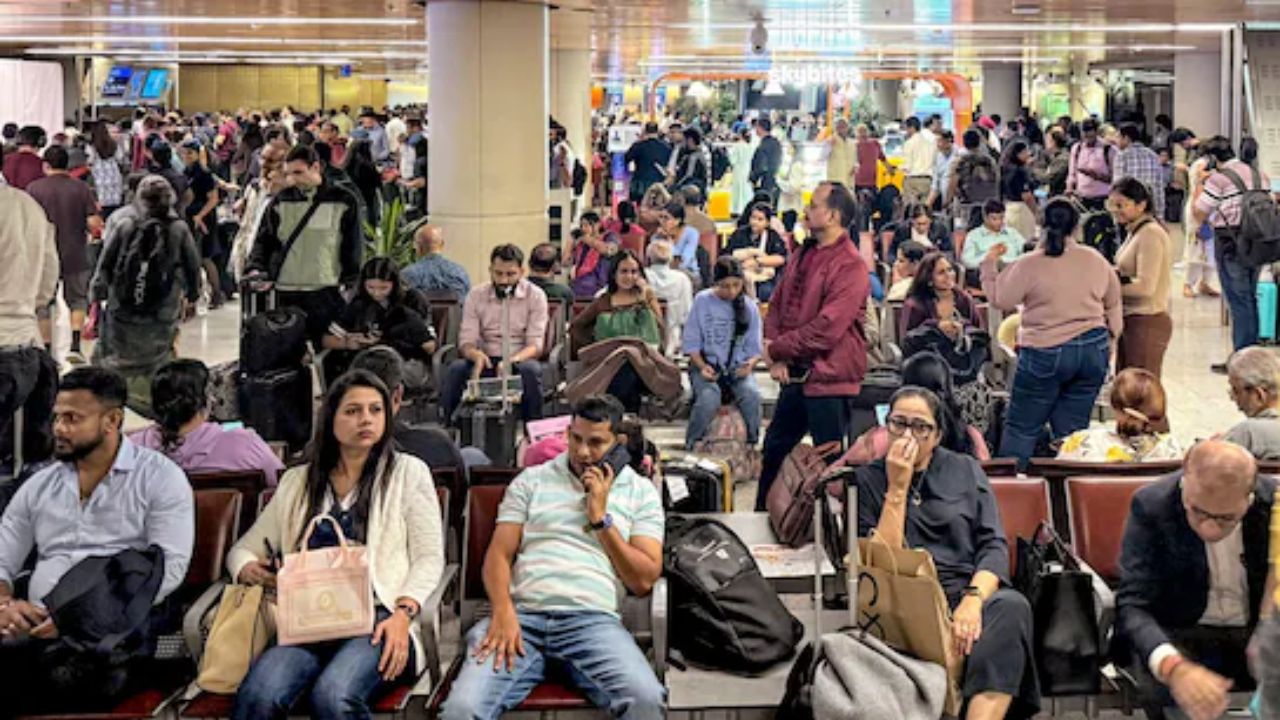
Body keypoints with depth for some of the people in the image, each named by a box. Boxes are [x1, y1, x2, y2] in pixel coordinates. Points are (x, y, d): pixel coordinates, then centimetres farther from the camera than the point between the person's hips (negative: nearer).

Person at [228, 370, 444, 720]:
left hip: (378, 617, -2)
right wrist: (247, 570, 2)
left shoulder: (408, 472, 14)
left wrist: (403, 613, -12)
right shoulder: (297, 482, 23)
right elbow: (243, 548, 27)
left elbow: (429, 558, 6)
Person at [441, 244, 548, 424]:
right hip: (485, 361, 2)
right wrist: (476, 355, -28)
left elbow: (535, 345, -8)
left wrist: (512, 361, -31)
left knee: (531, 369, -36)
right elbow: (466, 342, -2)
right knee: (456, 368, -29)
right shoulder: (476, 295, 3)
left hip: (519, 361, -2)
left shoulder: (535, 296, -2)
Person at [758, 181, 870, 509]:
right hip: (795, 373, 9)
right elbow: (776, 304, 13)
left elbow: (826, 329, -23)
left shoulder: (850, 267, -17)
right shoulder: (804, 255, 11)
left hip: (828, 380, -9)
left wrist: (777, 349, -13)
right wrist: (775, 357, -2)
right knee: (775, 448, 20)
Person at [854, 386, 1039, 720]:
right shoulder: (868, 479, 11)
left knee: (1011, 605, -33)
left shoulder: (966, 470, 16)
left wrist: (972, 599, -15)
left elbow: (994, 546, 4)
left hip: (969, 589, 2)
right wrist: (897, 488, -5)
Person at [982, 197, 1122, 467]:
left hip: (1046, 354, -4)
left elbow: (1000, 300, -3)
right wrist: (1110, 337, 30)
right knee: (1073, 429, 9)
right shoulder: (1096, 260, 5)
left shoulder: (1030, 265, -10)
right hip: (1094, 351, 4)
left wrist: (990, 264, 9)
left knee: (1021, 428, 5)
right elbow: (1113, 305, 16)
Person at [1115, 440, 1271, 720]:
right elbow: (1133, 605, -23)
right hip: (1183, 633, -1)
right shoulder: (1151, 506, -19)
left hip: (1260, 634, 2)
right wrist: (1174, 667, -43)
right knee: (1163, 687, -34)